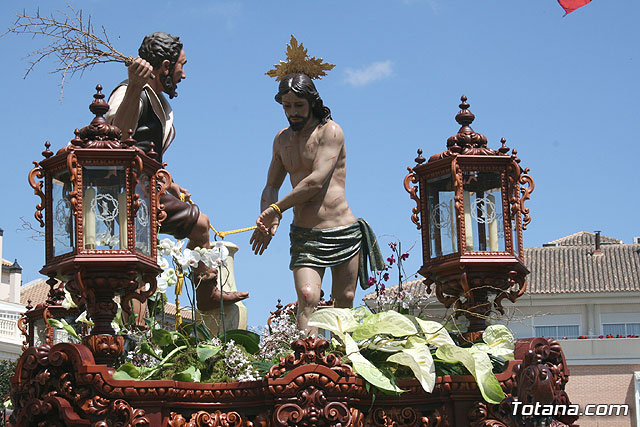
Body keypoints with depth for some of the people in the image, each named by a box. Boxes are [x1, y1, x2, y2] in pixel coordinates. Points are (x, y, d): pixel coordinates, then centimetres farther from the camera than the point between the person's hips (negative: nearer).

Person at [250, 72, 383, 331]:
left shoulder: (330, 131, -4)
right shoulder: (282, 139, 15)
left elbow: (316, 181, -15)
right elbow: (271, 187, 22)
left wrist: (275, 209, -10)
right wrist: (269, 220, 2)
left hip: (342, 232, -3)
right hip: (304, 235, 3)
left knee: (344, 303, 2)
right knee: (307, 297, -18)